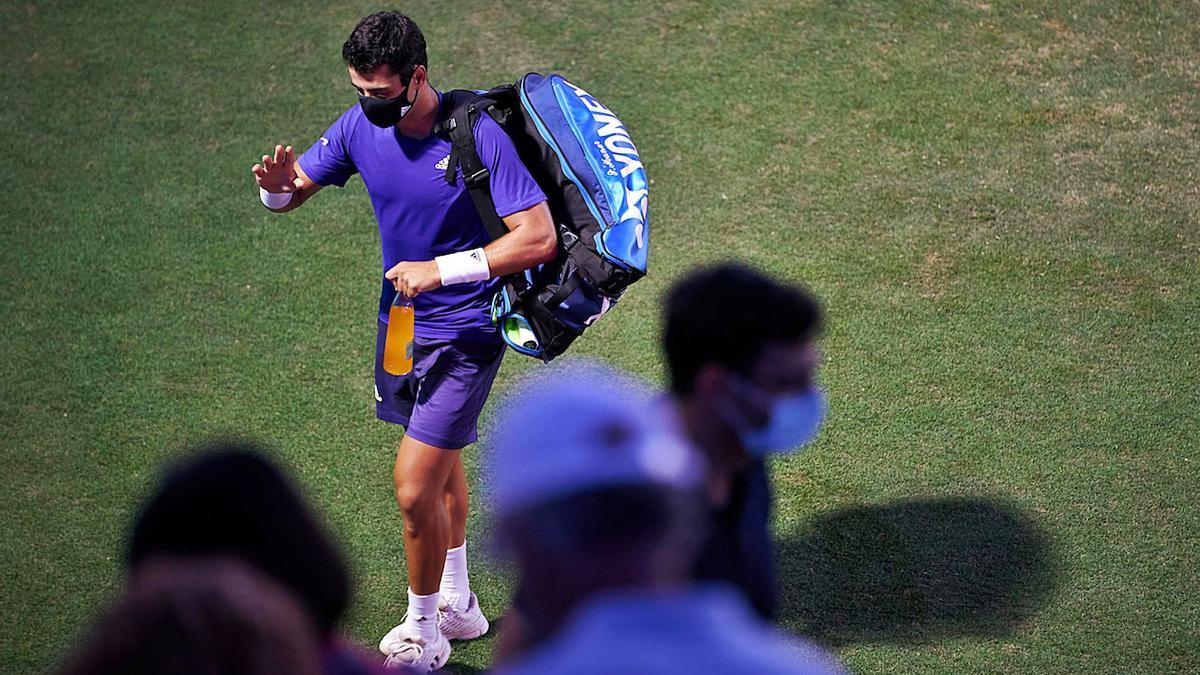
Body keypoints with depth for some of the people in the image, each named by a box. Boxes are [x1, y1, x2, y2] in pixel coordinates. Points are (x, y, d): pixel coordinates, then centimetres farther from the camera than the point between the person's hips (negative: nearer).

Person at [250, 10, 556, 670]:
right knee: (440, 463, 24)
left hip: (466, 332, -7)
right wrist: (277, 185, -22)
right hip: (401, 319, 7)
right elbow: (293, 190, 3)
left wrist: (442, 270, -30)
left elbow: (539, 238, -26)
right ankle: (457, 604, 43)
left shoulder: (478, 135, -25)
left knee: (415, 486, -10)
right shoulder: (360, 125, -7)